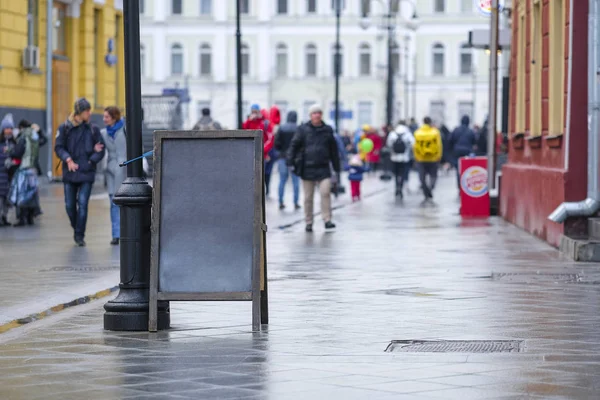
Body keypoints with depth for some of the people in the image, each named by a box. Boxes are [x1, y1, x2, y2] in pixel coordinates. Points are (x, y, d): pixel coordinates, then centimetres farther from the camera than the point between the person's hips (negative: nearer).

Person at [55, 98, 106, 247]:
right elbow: (59, 147, 1)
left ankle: (80, 235, -3)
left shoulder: (93, 129, 3)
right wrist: (68, 159, -15)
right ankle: (77, 229, 28)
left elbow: (101, 151, 5)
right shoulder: (65, 128, 1)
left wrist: (90, 161, -9)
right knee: (70, 205, 5)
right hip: (70, 173, 1)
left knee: (82, 204, -9)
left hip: (87, 173, -1)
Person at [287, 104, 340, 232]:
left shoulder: (327, 130, 9)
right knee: (308, 197, 5)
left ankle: (327, 220, -8)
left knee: (325, 192, -14)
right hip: (307, 168, -1)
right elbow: (294, 145, 1)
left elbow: (333, 149, 16)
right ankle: (309, 222, 14)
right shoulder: (303, 129, 2)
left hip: (323, 168, 1)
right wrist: (291, 161, -9)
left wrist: (336, 166, 17)